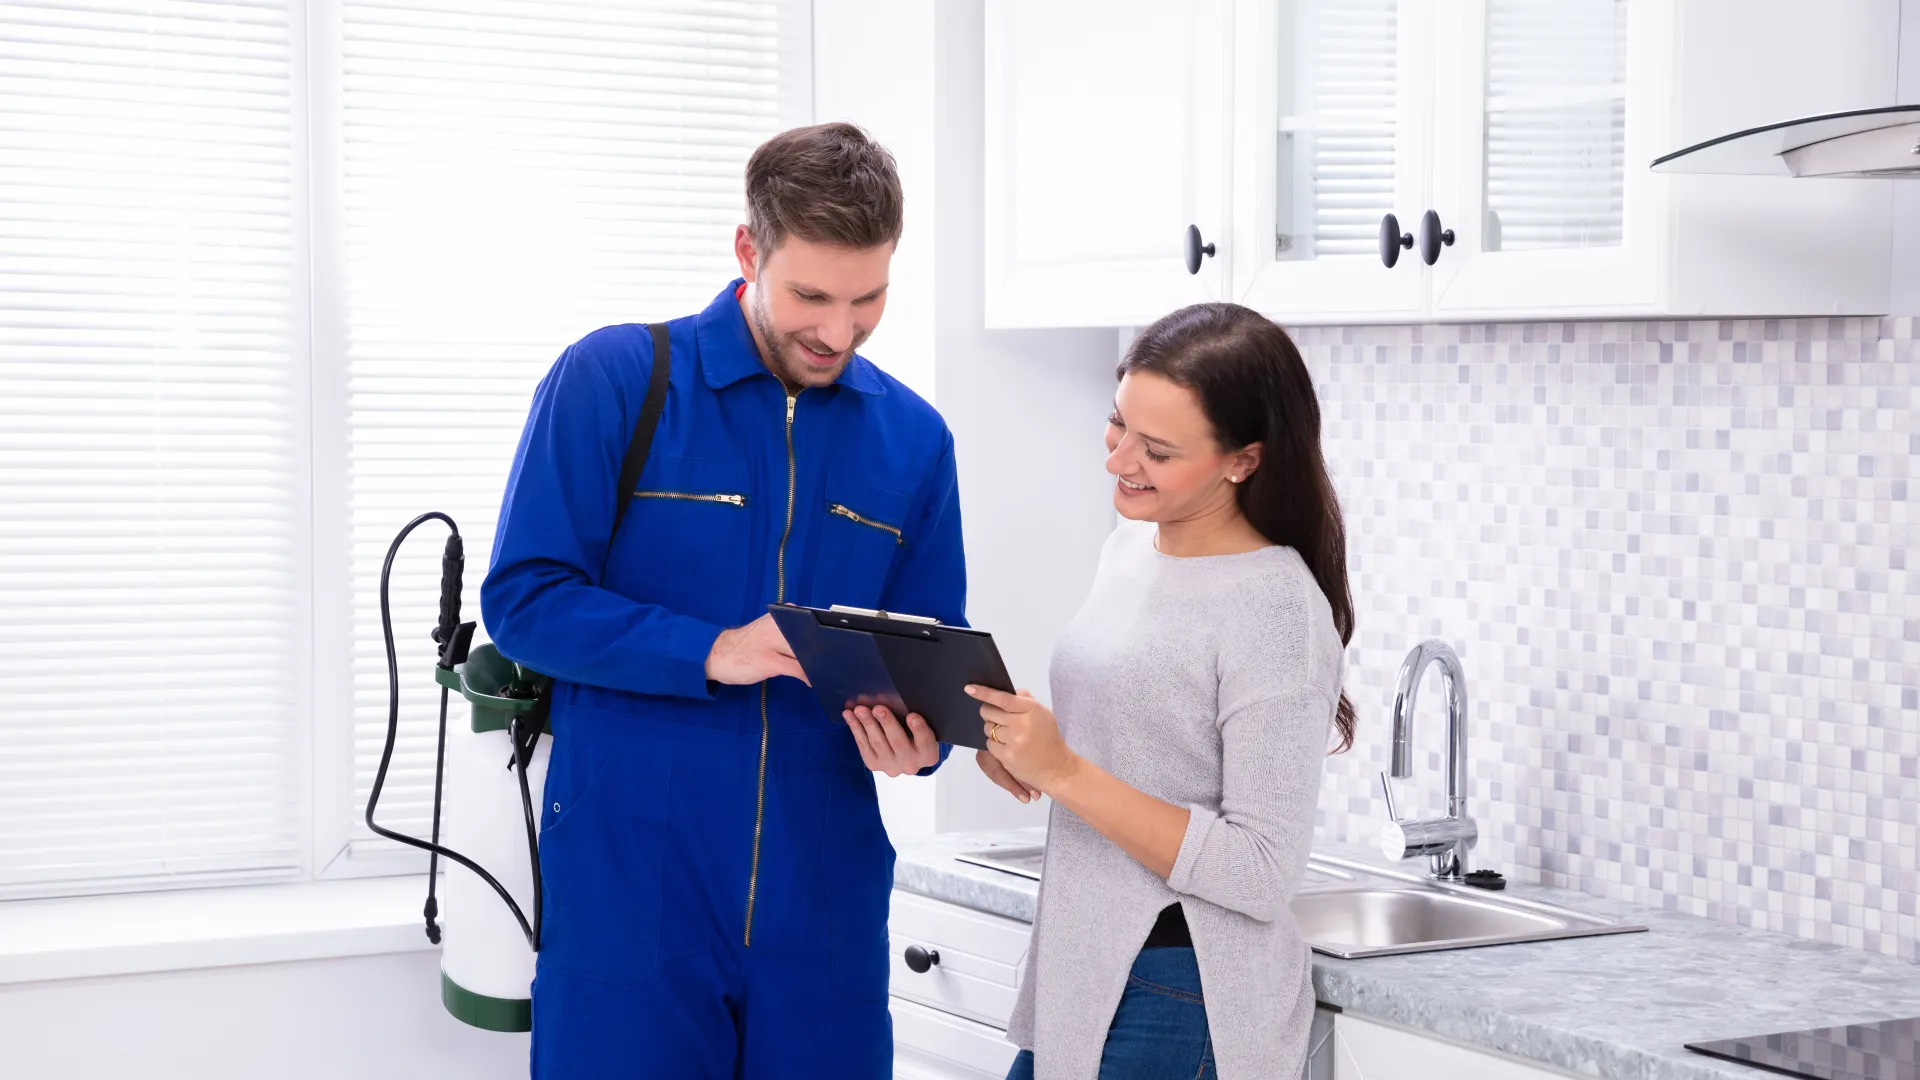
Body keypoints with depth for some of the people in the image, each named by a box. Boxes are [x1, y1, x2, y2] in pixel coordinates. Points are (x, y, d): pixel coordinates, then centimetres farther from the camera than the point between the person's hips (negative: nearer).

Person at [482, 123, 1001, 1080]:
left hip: (824, 899, 4)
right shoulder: (612, 381, -4)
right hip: (629, 887, -3)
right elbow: (523, 599, -8)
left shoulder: (913, 437, 9)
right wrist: (713, 653, -19)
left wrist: (917, 741, -10)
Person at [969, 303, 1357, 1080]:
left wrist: (1063, 772, -23)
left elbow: (1261, 875, -20)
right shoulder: (1129, 548, 8)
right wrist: (1020, 755, -2)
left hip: (1182, 1002, -7)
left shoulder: (1279, 615, -18)